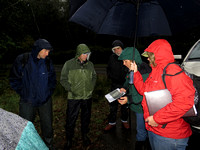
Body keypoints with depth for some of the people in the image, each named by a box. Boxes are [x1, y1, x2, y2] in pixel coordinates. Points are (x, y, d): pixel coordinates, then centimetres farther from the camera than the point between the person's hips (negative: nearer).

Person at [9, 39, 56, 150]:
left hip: (45, 101, 2)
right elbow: (14, 79, -2)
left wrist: (49, 92, 1)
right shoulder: (22, 60, -9)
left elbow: (52, 79, 10)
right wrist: (23, 93, -6)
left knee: (47, 125, 14)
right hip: (28, 102, -2)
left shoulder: (48, 62, -2)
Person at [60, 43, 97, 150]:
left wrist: (91, 87, 7)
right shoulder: (69, 64, -7)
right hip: (74, 97, -3)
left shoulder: (90, 64, 4)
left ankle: (84, 135, 40)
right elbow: (63, 79, -3)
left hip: (87, 97, 4)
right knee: (71, 120, 5)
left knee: (86, 117, 18)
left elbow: (94, 77, 17)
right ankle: (69, 140, 26)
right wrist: (71, 90, -11)